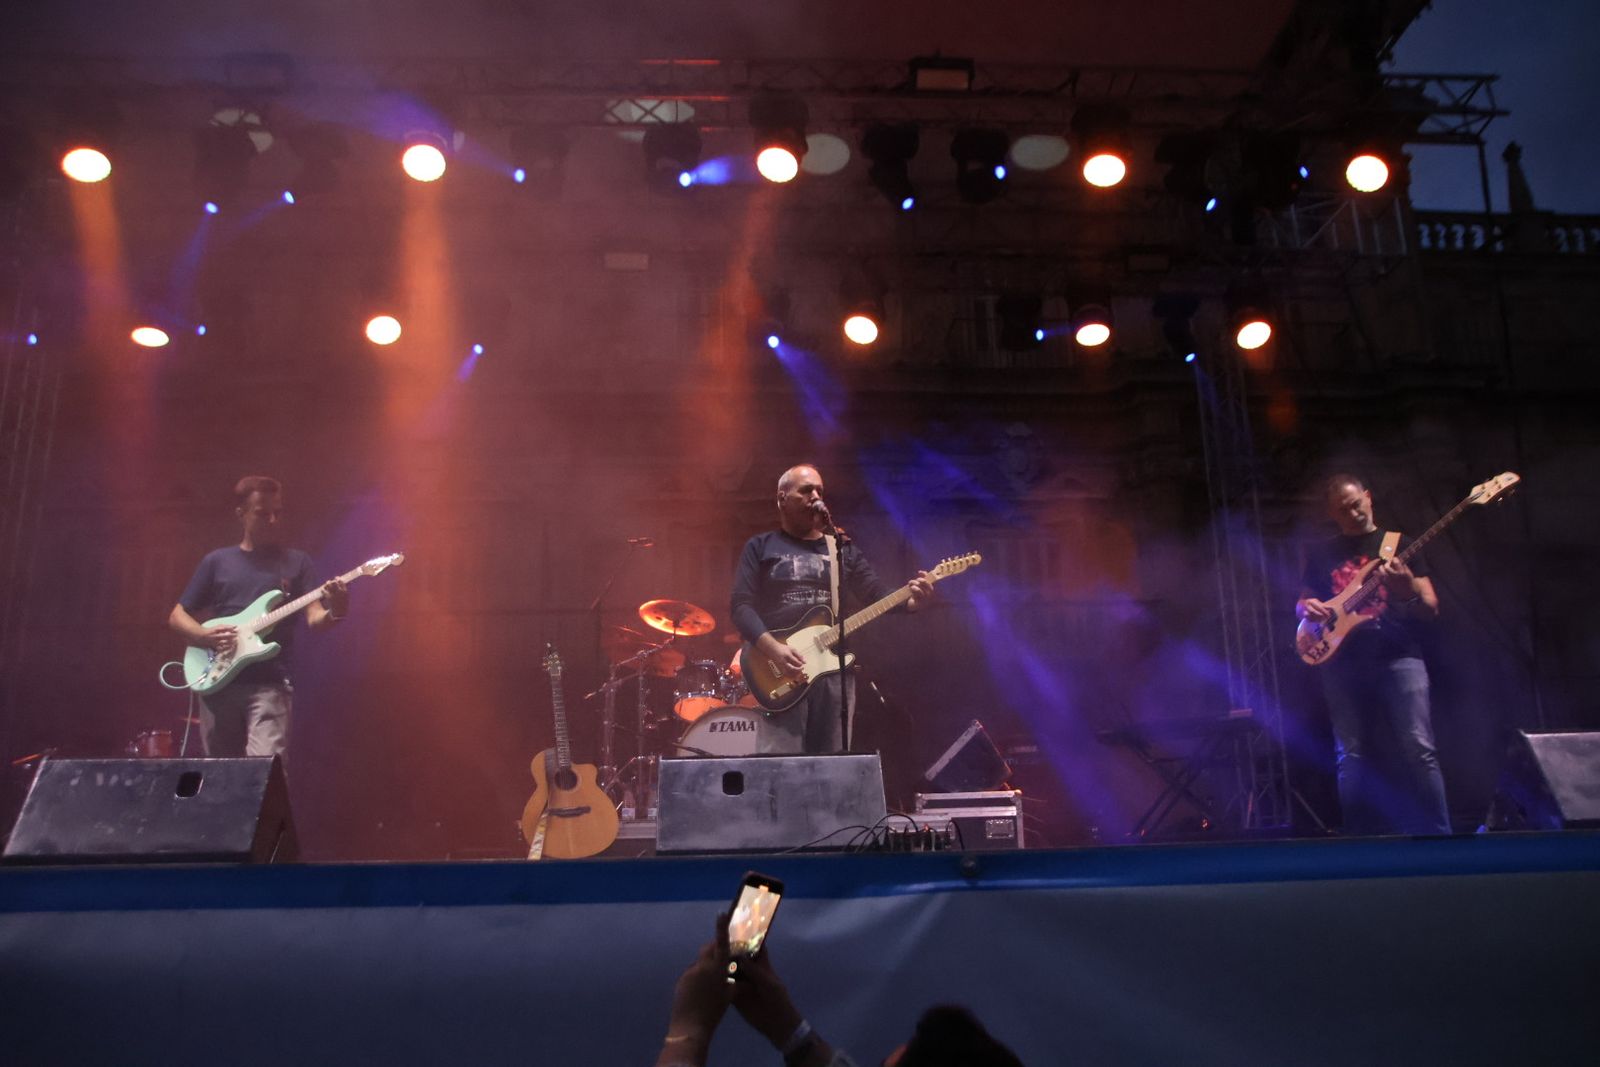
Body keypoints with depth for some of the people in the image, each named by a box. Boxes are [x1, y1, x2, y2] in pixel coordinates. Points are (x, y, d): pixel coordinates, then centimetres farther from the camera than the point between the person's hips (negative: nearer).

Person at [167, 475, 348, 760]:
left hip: (270, 684, -2)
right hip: (218, 682, 3)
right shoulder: (216, 561, 12)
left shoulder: (296, 562, 9)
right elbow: (177, 616, 15)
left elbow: (314, 618, -1)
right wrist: (205, 636, -6)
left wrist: (335, 613, -25)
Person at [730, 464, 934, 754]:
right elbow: (742, 606, -3)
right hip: (782, 672, -3)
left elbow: (874, 591, 6)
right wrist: (773, 648, -19)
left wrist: (911, 600, -16)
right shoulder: (760, 547, 7)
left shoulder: (842, 548, 17)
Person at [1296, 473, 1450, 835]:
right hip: (1343, 662, 2)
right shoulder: (1320, 555, 15)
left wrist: (1408, 591, -16)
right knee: (1351, 757, 0)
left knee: (1418, 748, -12)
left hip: (1398, 656, -2)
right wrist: (1307, 607, -3)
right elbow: (1301, 603, 21)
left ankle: (1438, 834, -5)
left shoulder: (1399, 545, 10)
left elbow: (1431, 610, 6)